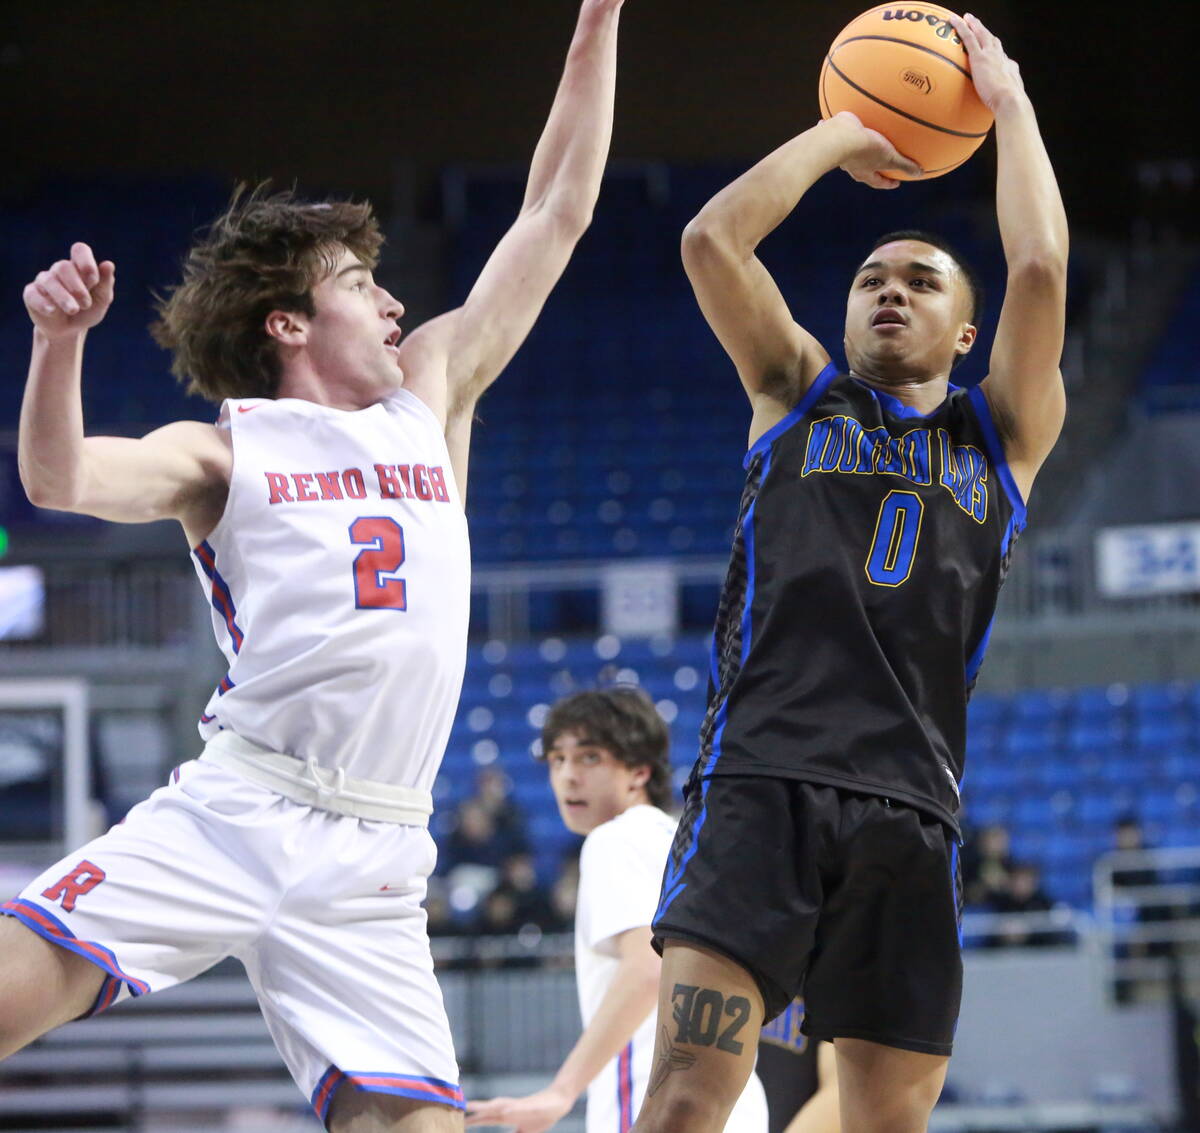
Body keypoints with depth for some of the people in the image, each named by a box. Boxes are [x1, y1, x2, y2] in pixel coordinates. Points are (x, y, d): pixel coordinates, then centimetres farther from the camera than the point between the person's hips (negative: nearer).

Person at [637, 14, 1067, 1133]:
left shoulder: (1003, 436, 19)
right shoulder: (797, 395, 19)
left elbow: (1041, 270, 4)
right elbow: (711, 240, 6)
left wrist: (1010, 104, 14)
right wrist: (841, 135, 16)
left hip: (910, 804, 2)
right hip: (762, 777, -2)